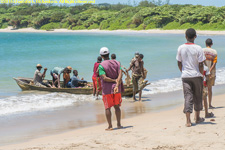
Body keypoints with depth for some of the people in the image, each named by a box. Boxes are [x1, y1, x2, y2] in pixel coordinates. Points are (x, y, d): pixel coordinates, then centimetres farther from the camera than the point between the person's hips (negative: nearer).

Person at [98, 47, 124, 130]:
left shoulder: (101, 65, -9)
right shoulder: (117, 63, 4)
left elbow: (104, 78, -19)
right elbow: (120, 75, -9)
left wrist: (114, 80, -8)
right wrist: (117, 85, -16)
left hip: (107, 90, -4)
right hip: (117, 89, 4)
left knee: (107, 108, 3)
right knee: (117, 106, 13)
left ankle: (110, 126, 4)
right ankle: (119, 124, 14)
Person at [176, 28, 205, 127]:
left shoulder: (181, 48, -1)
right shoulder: (198, 48, -10)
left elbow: (179, 63, 5)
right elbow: (200, 64, -9)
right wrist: (201, 75, 4)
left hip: (185, 76, 2)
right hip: (196, 75, -2)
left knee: (188, 97, 2)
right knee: (198, 97, 14)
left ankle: (188, 121, -7)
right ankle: (197, 118, 27)